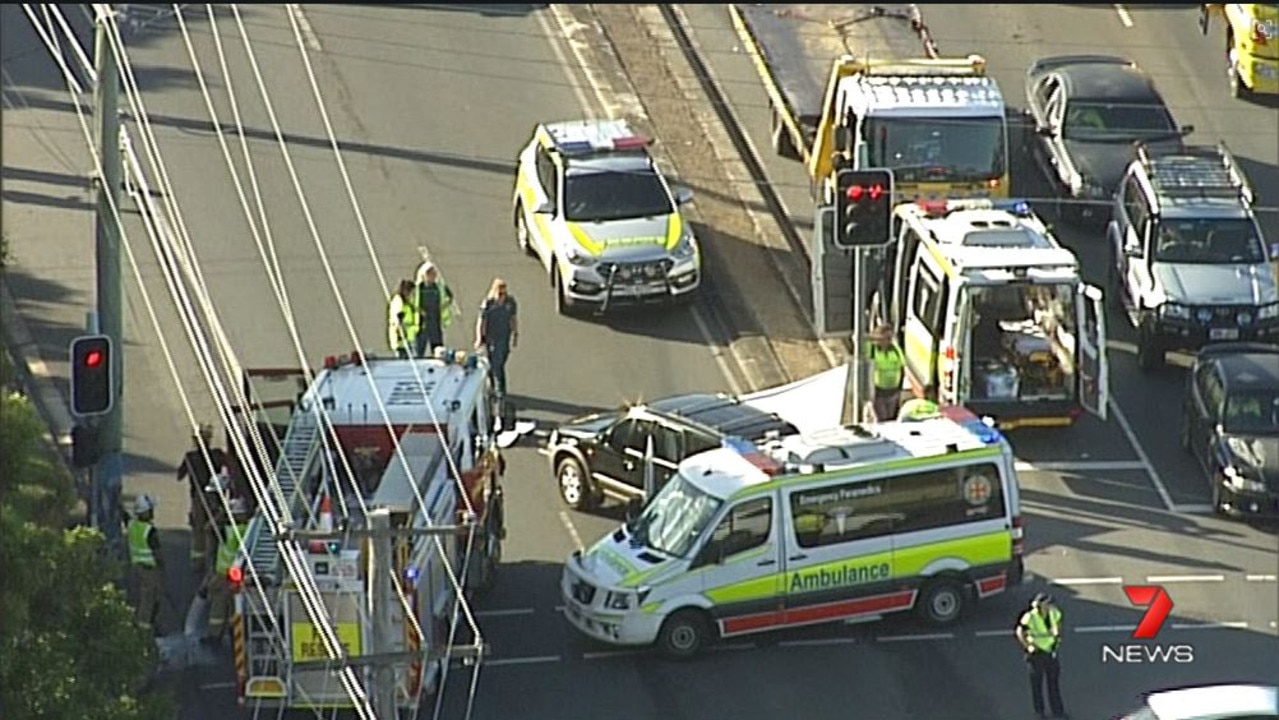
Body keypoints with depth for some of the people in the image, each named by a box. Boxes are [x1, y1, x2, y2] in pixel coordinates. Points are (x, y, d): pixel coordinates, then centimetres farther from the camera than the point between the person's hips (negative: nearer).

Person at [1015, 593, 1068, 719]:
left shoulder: (1054, 613, -8)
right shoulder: (1030, 617, -25)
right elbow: (1020, 633, -15)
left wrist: (1058, 635, 3)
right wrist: (1028, 646, -17)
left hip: (1050, 651, 5)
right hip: (1037, 652, -5)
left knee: (1053, 681, 15)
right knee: (1037, 683, 8)